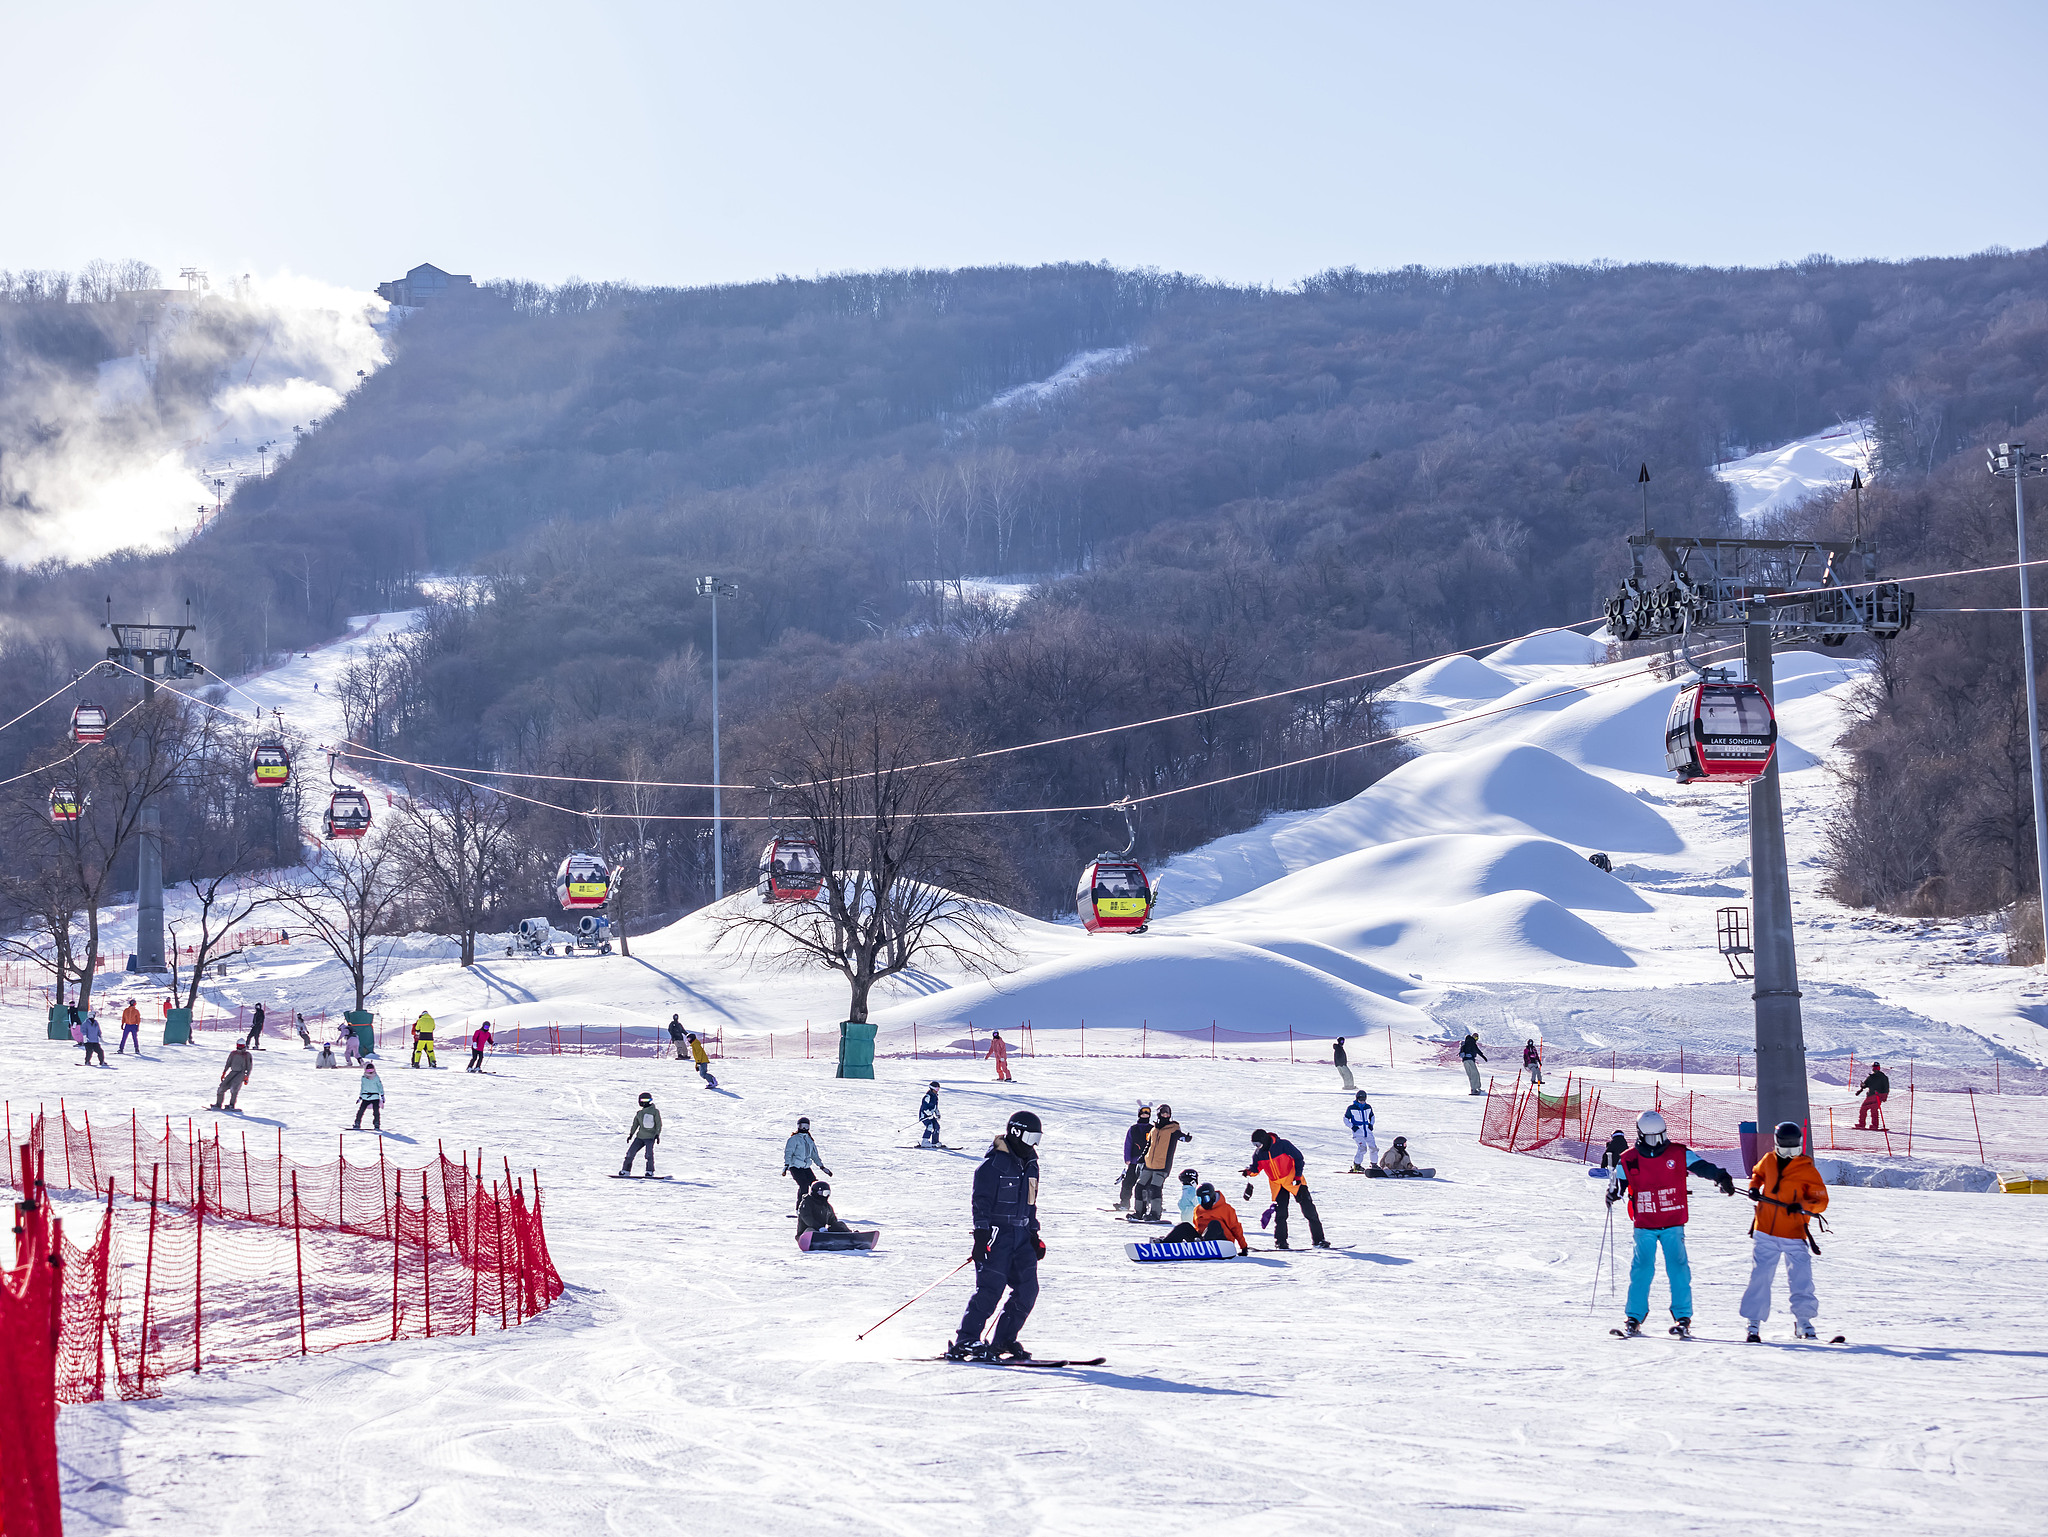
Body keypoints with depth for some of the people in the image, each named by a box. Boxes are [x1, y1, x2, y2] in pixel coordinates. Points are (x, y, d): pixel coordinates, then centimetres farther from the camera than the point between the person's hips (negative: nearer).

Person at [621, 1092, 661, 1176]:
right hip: (640, 1136, 5)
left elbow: (659, 1124, -1)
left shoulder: (655, 1112, 1)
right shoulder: (639, 1113, 15)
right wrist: (631, 1134, 14)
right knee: (631, 1152, -1)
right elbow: (635, 1124, 22)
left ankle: (650, 1172, -10)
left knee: (649, 1154, -19)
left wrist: (657, 1134, -11)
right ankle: (626, 1170, 7)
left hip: (650, 1137, -5)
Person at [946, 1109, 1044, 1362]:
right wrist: (981, 1235, -19)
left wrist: (1034, 1235, 21)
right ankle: (964, 1342, -13)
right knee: (991, 1289, -16)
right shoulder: (994, 1164, -9)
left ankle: (1003, 1340, 8)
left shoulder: (1030, 1166, 17)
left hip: (1021, 1236, 8)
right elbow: (981, 1201, -12)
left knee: (1027, 1289, -1)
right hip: (996, 1234, -8)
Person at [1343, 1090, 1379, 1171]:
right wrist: (1352, 1126, -9)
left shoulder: (1368, 1107, 8)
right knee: (1362, 1148, -22)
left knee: (1373, 1148, -1)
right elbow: (1345, 1119, 5)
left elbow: (1372, 1116, 25)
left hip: (1367, 1131, 5)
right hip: (1357, 1131, -5)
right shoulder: (1351, 1108, -3)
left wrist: (1371, 1124, 6)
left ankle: (1373, 1164, 20)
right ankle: (1356, 1165, -9)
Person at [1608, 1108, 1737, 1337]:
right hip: (1644, 1225, 0)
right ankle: (1634, 1317, 4)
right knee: (1642, 1269, -5)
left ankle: (1682, 1317, 1)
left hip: (1673, 1224, 0)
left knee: (1677, 1268, -6)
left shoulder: (1678, 1153, 1)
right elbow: (1619, 1182, 7)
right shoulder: (1629, 1160, 2)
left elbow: (1701, 1166, -5)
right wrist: (1613, 1192, -17)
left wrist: (1720, 1176, -23)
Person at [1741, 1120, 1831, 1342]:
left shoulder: (1808, 1171, -5)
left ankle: (1803, 1322, 14)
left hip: (1794, 1237, -2)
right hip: (1765, 1233, 2)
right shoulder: (1768, 1161, 5)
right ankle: (1753, 1325, 3)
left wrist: (1802, 1206, -23)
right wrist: (1754, 1187, 6)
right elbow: (1757, 1173, 27)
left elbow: (1821, 1201, -5)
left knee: (1801, 1280, -3)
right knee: (1759, 1278, -4)